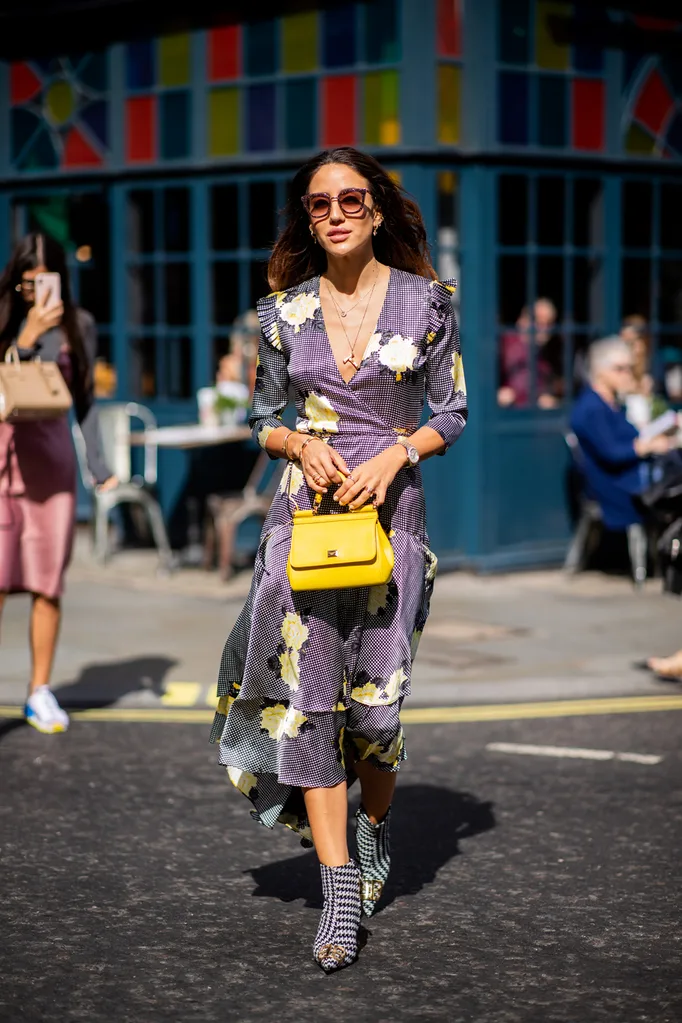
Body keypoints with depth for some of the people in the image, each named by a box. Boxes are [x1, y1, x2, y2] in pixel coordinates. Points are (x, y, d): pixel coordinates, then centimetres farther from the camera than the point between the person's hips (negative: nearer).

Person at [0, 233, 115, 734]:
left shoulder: (78, 325, 6)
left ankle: (40, 692, 13)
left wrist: (98, 464, 6)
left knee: (48, 581, 4)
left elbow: (85, 399, 11)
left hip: (51, 457, 2)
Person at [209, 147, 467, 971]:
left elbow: (452, 413, 5)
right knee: (307, 693, -6)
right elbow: (263, 419, 13)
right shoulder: (284, 312, 6)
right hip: (305, 508, 1)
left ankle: (375, 827, 31)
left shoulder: (425, 301, 1)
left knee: (375, 701, -2)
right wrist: (302, 444, -8)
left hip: (389, 505, -1)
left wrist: (396, 453, -12)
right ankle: (339, 887, -2)